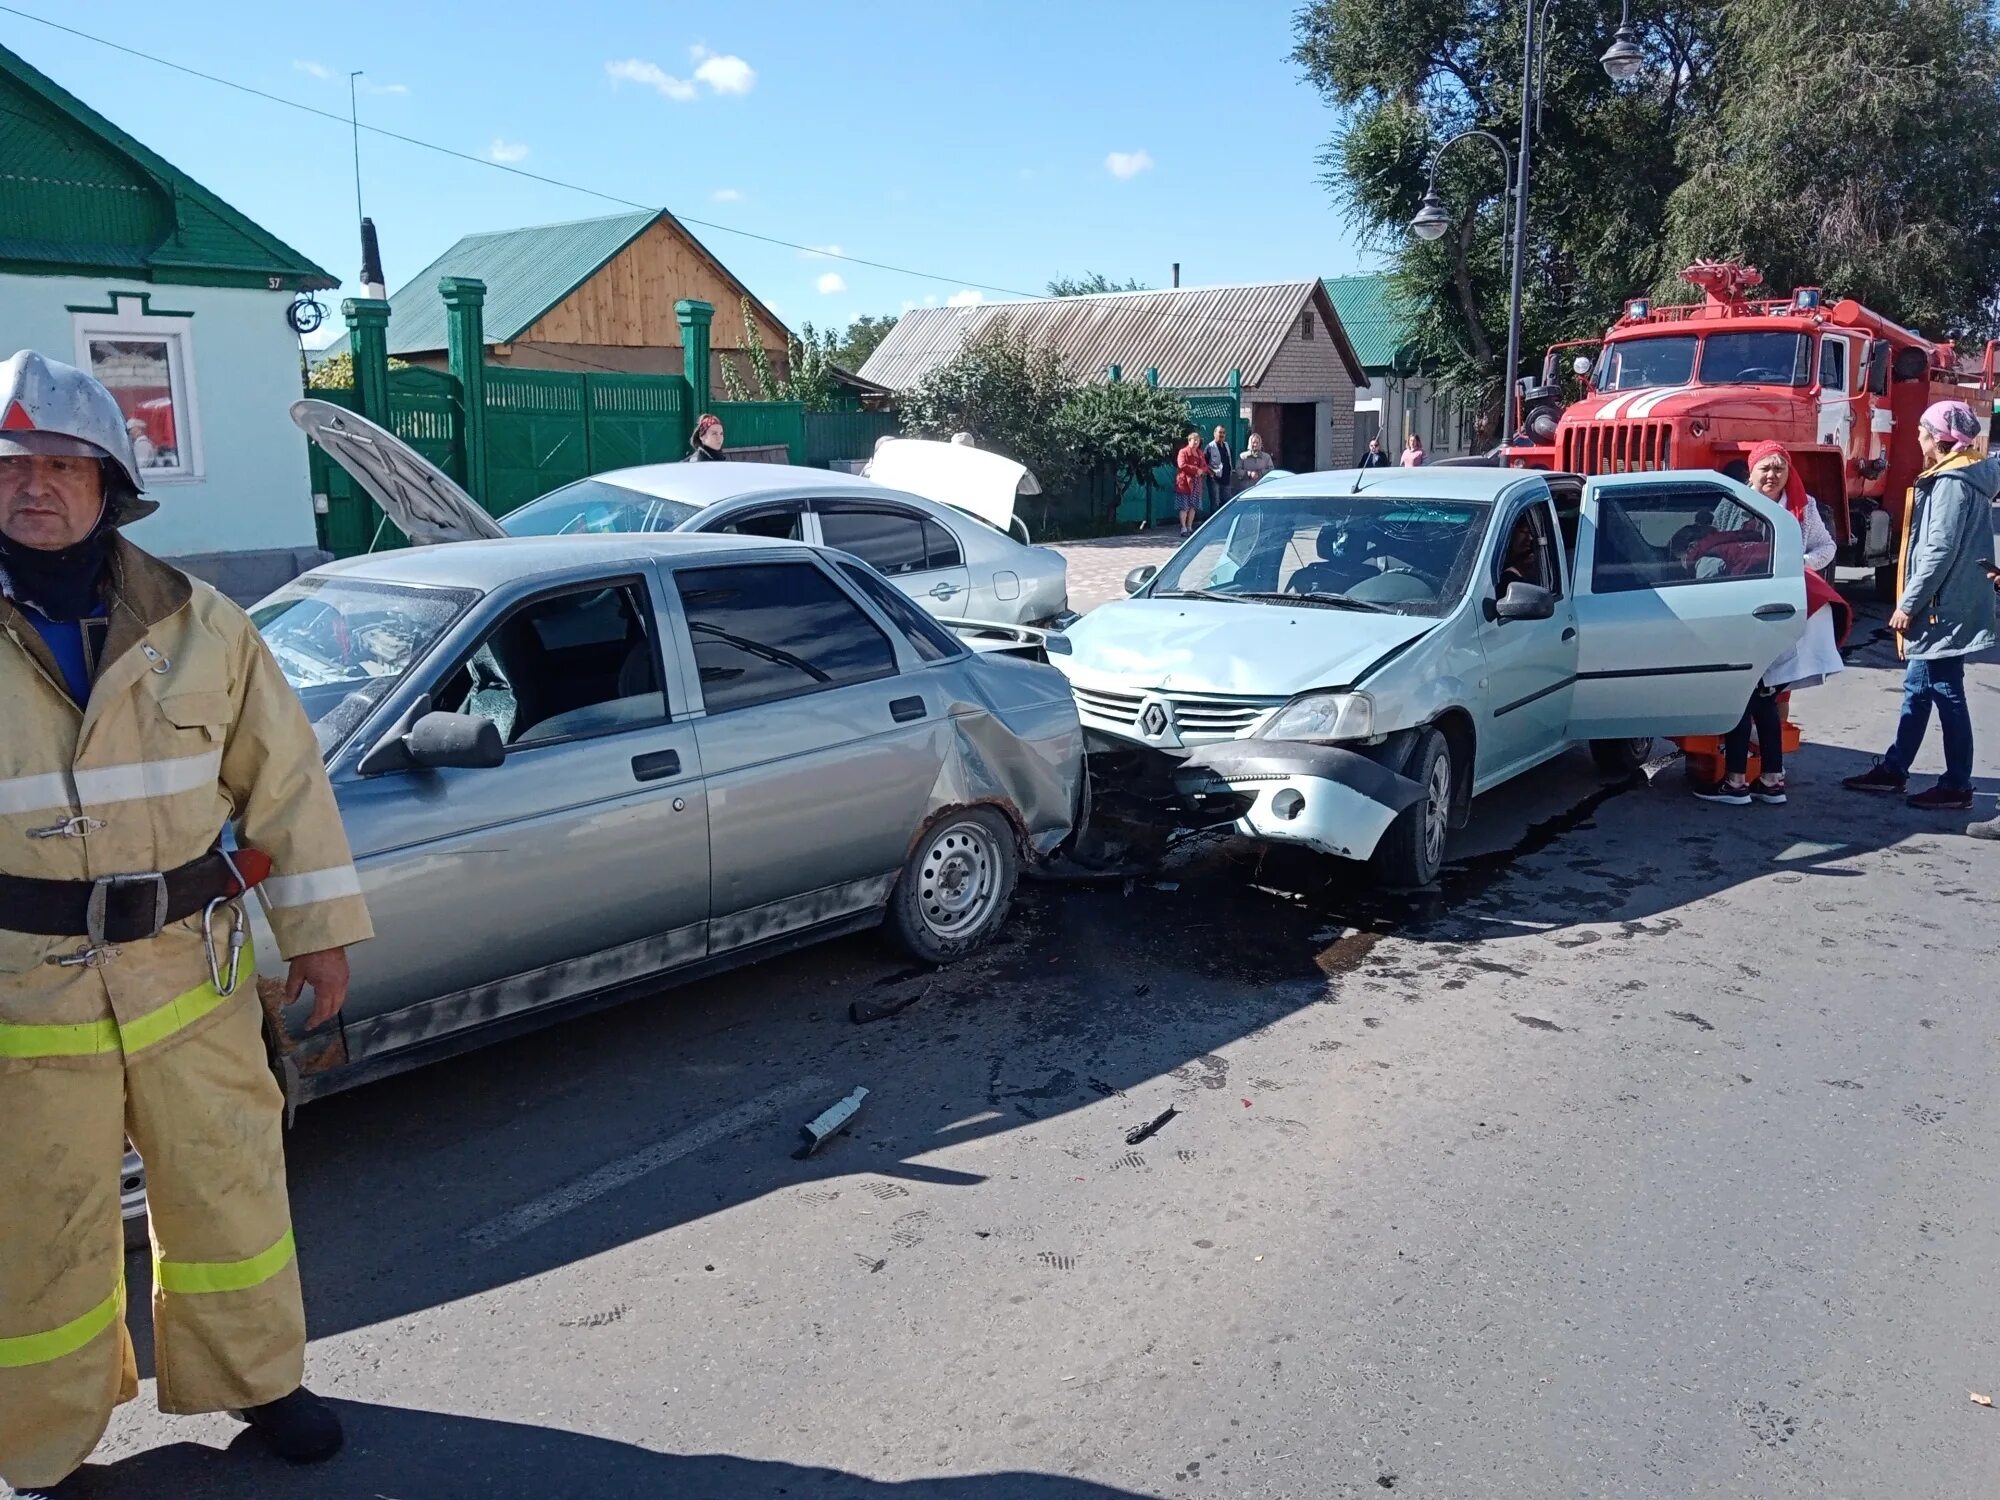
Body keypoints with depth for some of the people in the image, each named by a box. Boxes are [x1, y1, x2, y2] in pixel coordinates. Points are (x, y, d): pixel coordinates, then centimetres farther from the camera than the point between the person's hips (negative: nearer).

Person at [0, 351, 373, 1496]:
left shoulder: (200, 626, -2)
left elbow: (288, 780, 3)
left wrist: (321, 930, 3)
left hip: (191, 970, 1)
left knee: (228, 1188, 15)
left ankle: (256, 1379, 38)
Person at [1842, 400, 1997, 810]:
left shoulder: (1952, 482, -17)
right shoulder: (1961, 476, 14)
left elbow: (1941, 553, -22)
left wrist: (1908, 604, -17)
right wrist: (1913, 602, 19)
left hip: (1943, 609, -10)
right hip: (1940, 607, 10)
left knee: (1947, 696, -3)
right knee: (1918, 690, 15)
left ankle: (1957, 788, 5)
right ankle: (1892, 771, 24)